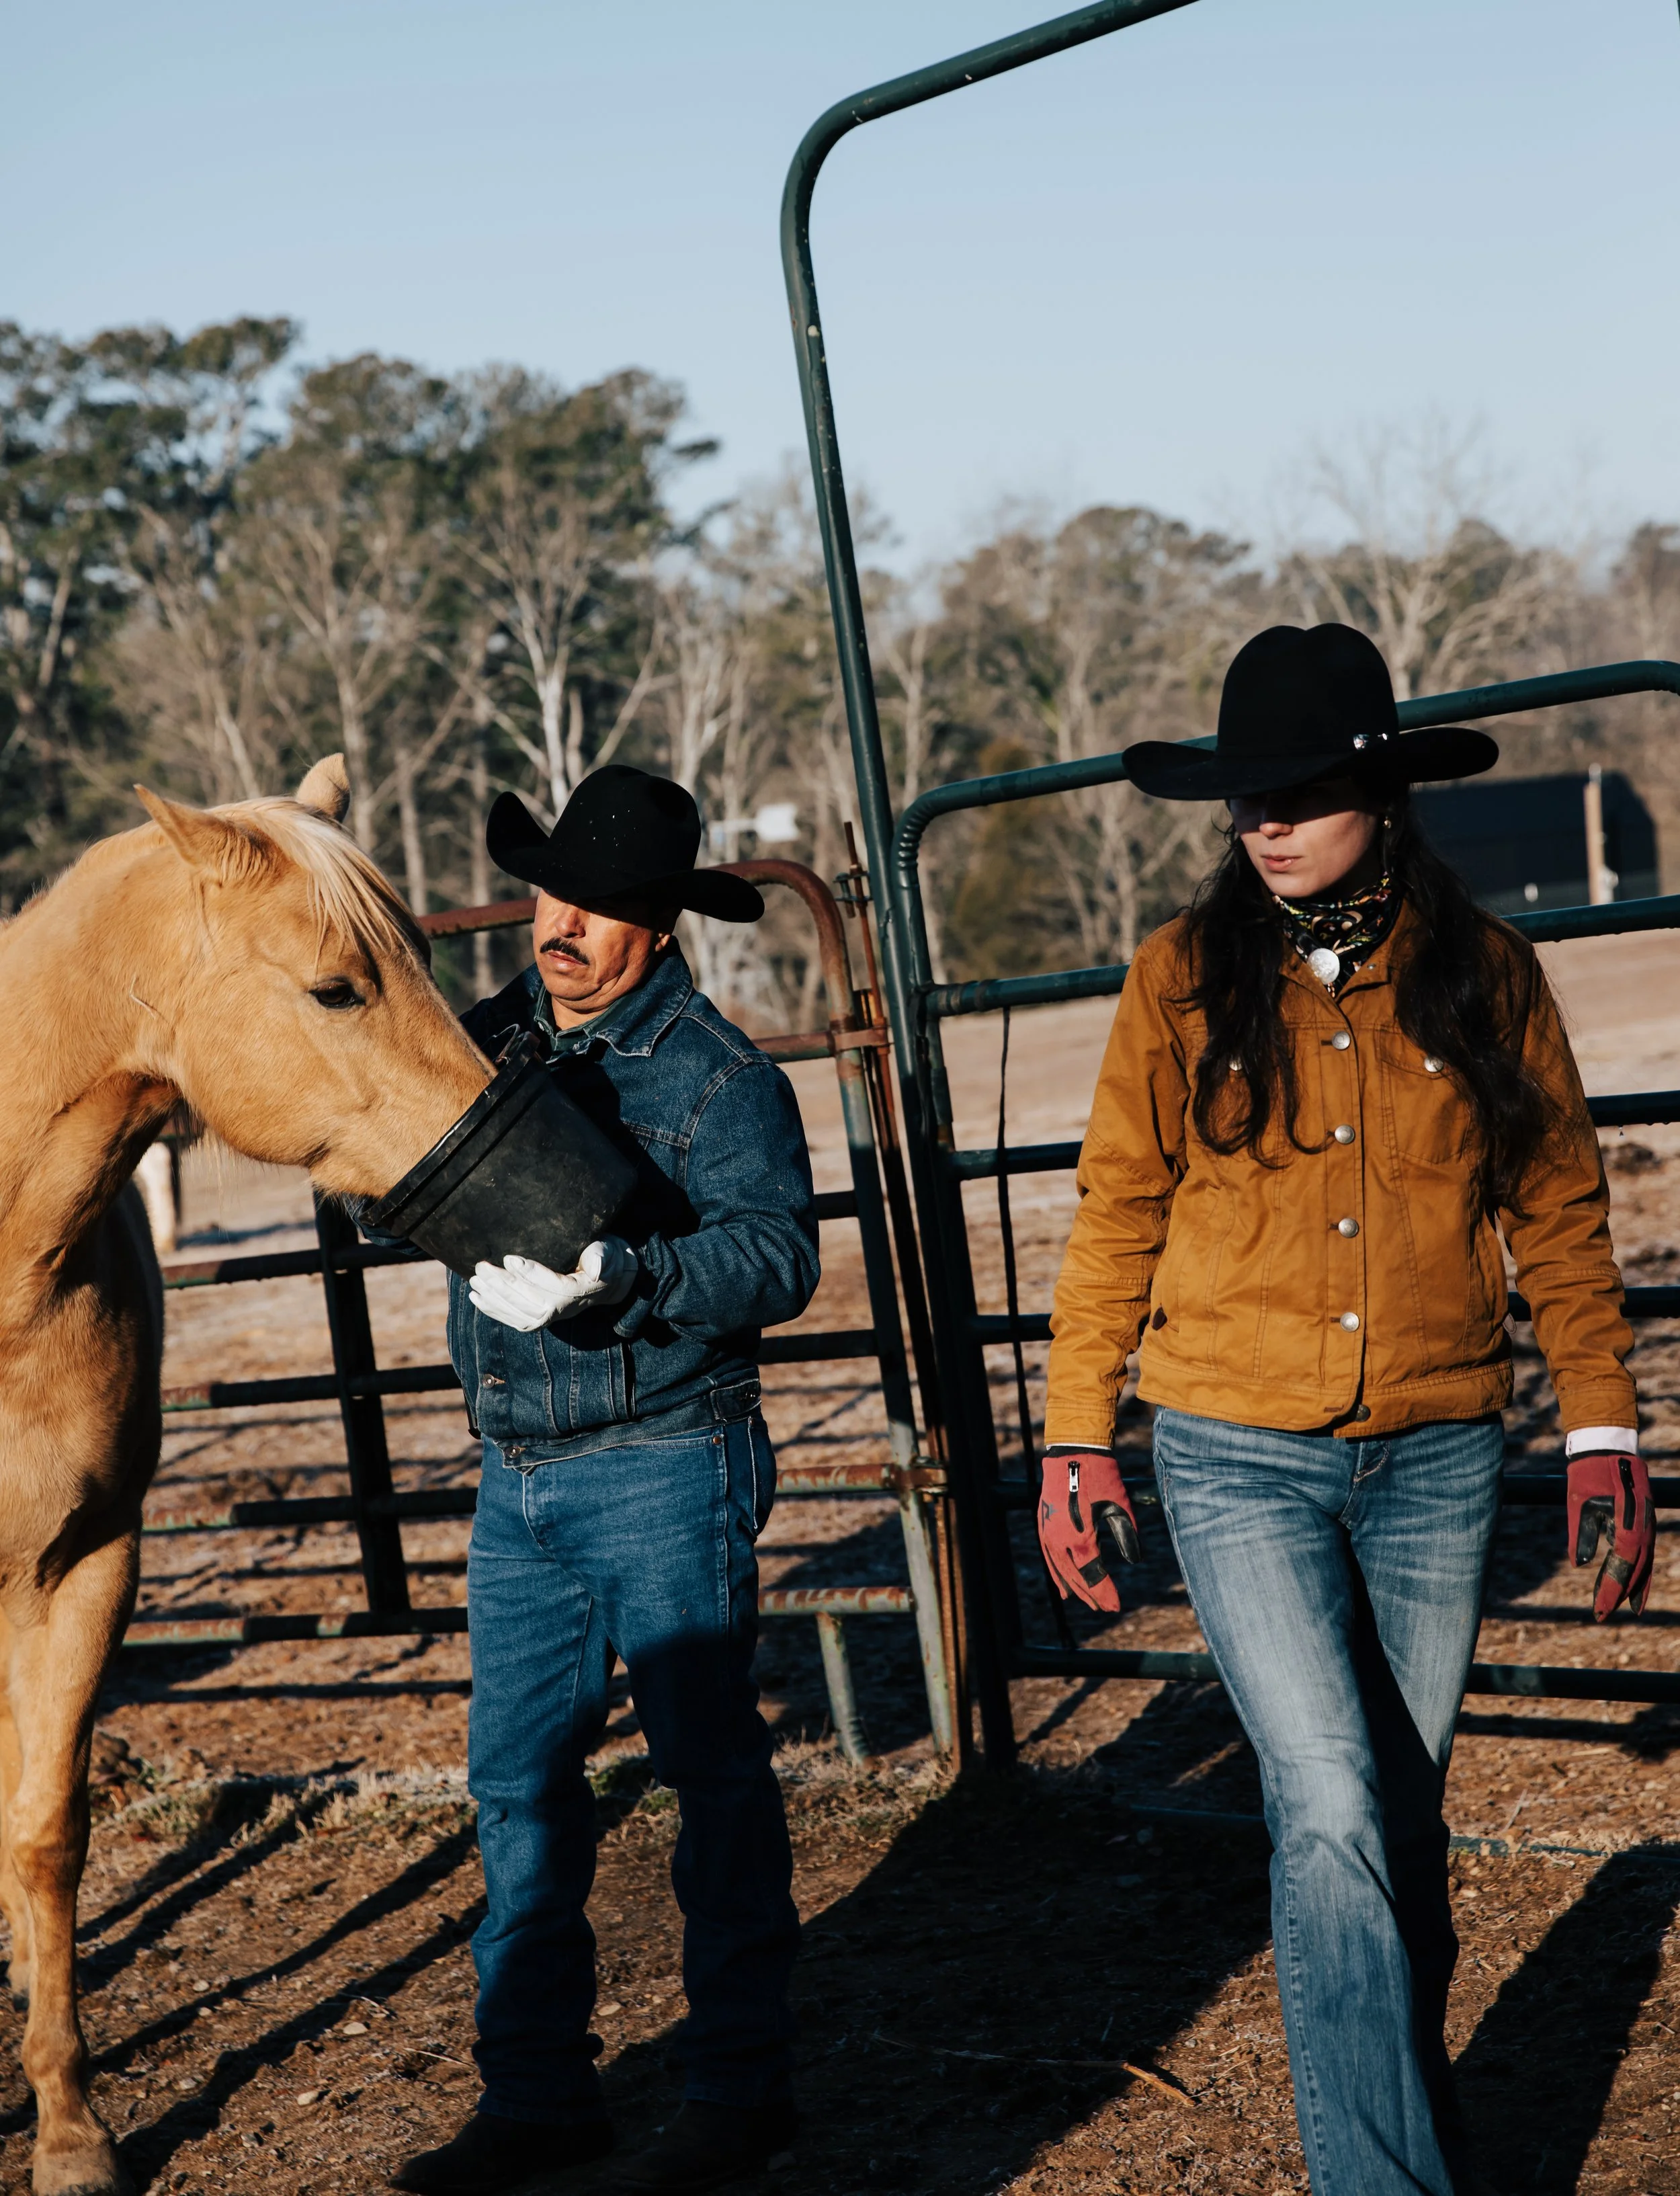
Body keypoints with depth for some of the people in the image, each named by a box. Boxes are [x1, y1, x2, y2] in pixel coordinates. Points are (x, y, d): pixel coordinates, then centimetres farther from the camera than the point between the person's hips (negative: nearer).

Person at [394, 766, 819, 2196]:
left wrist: (614, 1274, -33)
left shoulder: (718, 1077, -10)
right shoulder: (491, 1038, 8)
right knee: (518, 1782, 9)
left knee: (712, 1771, 3)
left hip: (666, 1471, -6)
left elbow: (779, 1259, -20)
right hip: (519, 1479, 6)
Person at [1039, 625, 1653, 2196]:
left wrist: (1600, 1427, 4)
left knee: (1398, 1822, 12)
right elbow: (1116, 1217, 3)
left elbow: (1558, 1212, 7)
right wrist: (1075, 1440, 3)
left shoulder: (1482, 973, 1)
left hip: (1435, 1462, 2)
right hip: (1238, 1461, -2)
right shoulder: (1183, 981, -2)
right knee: (1333, 1822, -11)